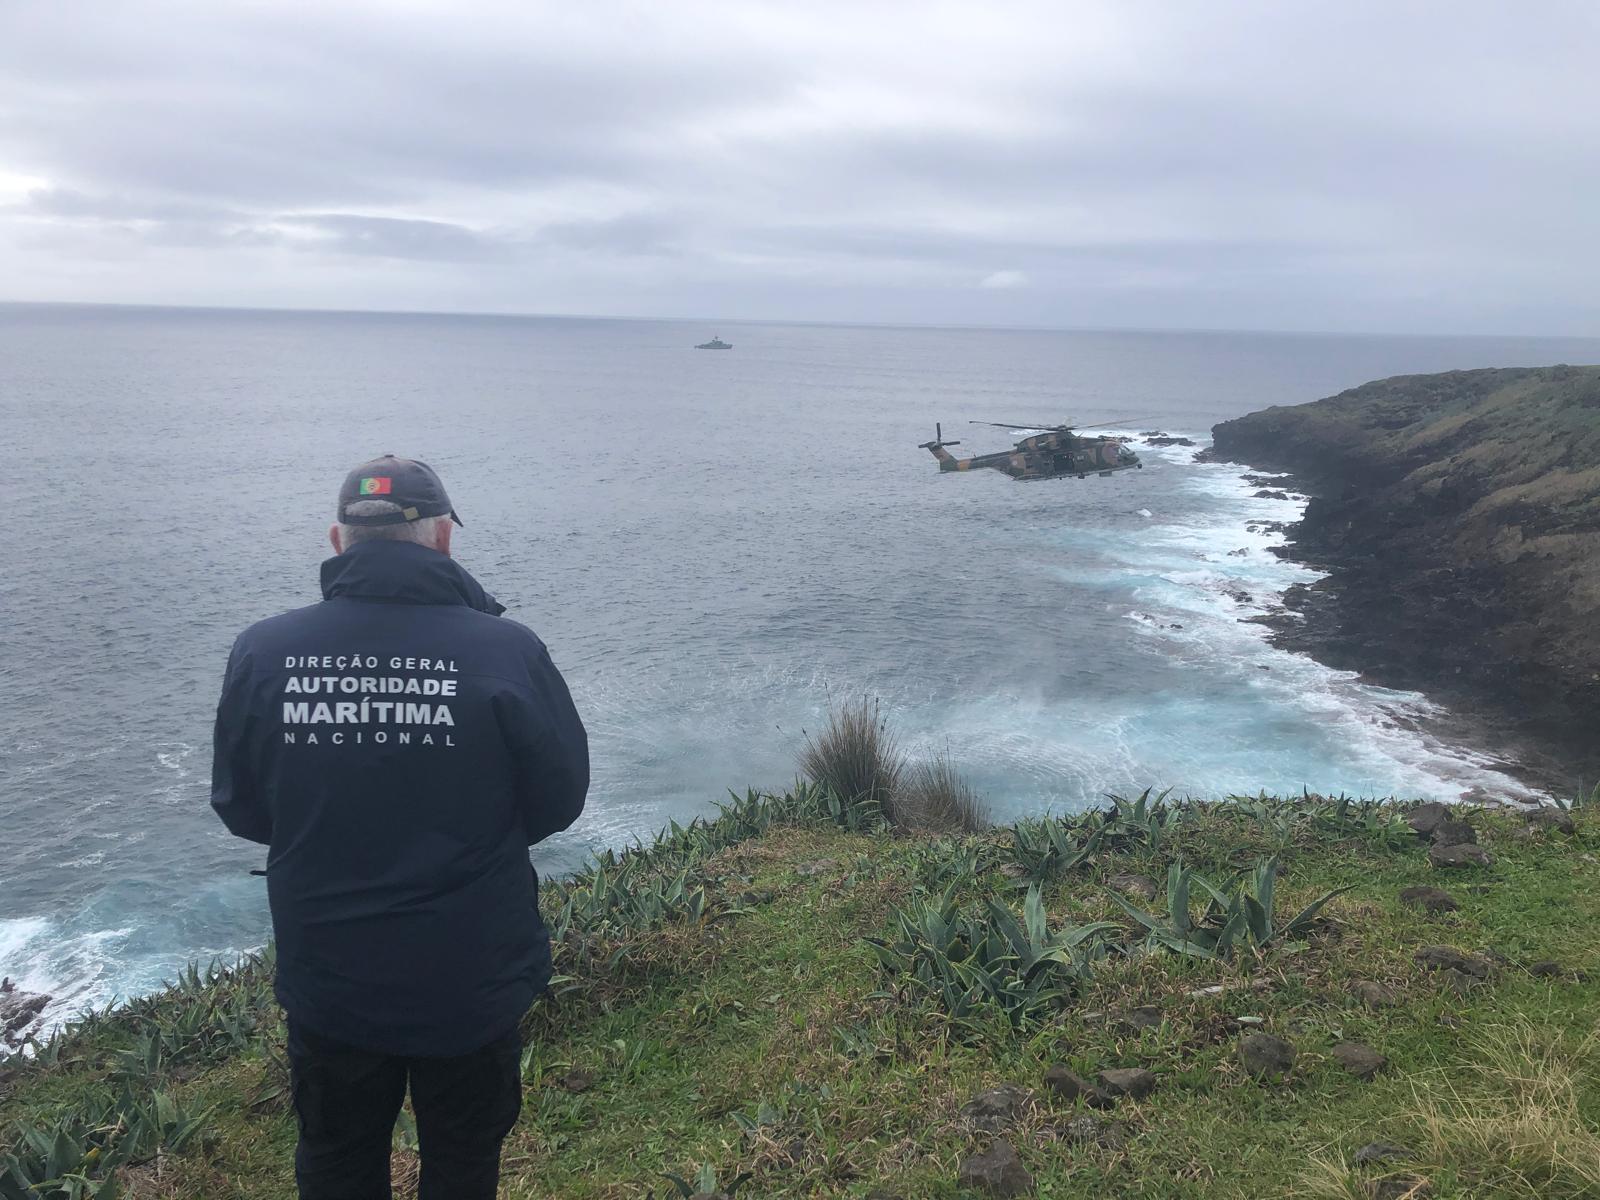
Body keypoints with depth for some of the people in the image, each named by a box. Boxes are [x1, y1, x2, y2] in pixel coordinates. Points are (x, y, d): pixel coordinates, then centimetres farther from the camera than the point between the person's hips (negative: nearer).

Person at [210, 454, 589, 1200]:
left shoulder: (262, 654, -14)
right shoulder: (508, 653, -20)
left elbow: (241, 811, -2)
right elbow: (559, 801, -9)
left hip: (326, 980, 2)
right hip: (471, 982, -1)